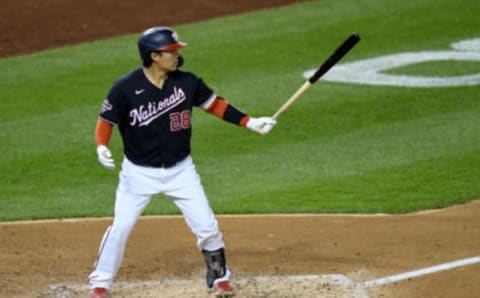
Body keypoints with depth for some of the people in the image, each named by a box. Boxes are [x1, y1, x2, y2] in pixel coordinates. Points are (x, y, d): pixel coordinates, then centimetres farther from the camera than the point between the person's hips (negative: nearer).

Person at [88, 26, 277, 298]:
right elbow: (107, 121, -7)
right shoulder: (125, 89, -16)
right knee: (120, 227, -3)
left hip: (180, 171, 2)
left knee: (207, 226, 1)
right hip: (139, 172, -2)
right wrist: (102, 147, -26)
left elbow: (214, 104, 5)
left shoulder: (187, 82, -7)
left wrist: (250, 123, -2)